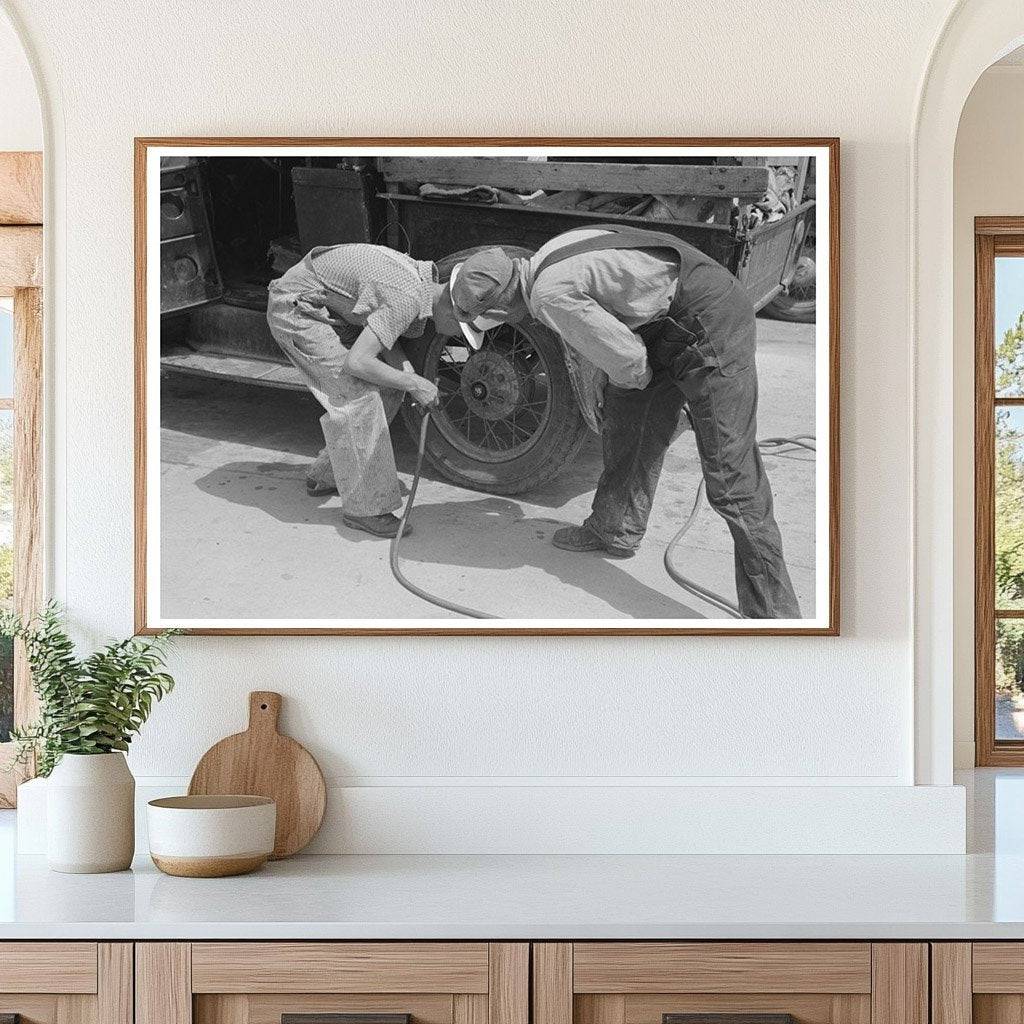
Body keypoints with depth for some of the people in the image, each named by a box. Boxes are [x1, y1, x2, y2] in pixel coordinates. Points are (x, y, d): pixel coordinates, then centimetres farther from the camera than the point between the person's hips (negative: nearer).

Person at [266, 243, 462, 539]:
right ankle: (364, 505, -10)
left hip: (329, 309, 10)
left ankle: (326, 476, 20)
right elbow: (356, 362, -33)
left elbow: (387, 340, 9)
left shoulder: (426, 279, -1)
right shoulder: (407, 300, -30)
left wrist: (410, 375, -10)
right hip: (296, 307, -10)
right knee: (355, 396, -18)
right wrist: (413, 384, -23)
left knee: (387, 389, 8)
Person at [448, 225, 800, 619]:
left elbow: (627, 358, -16)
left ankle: (772, 613, -8)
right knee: (626, 409, 23)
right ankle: (615, 531, 42)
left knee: (730, 476, -10)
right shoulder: (548, 257, 10)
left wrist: (634, 378, 5)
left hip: (712, 326, -10)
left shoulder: (550, 297, -20)